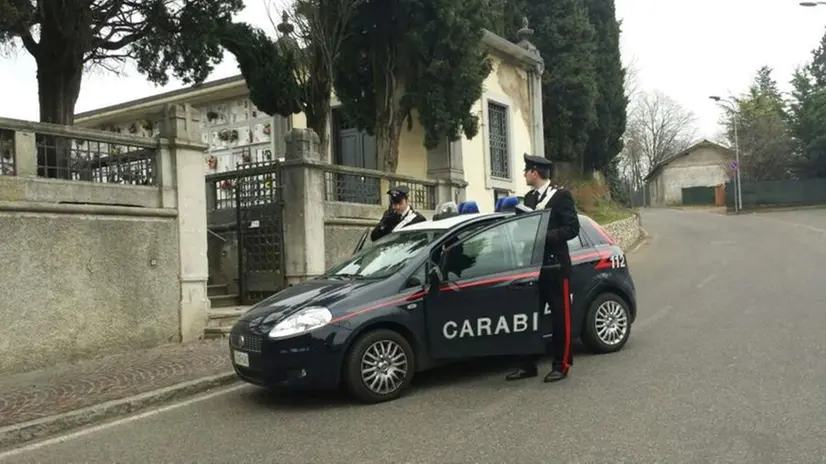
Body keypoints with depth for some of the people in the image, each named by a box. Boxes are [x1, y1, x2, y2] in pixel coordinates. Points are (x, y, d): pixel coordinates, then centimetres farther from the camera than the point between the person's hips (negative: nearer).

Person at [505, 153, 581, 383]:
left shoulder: (561, 195, -6)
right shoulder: (529, 197, 13)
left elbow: (572, 228, -12)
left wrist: (545, 236, -21)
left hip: (555, 265, -6)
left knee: (560, 316, 2)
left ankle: (561, 365, 11)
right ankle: (528, 364, 16)